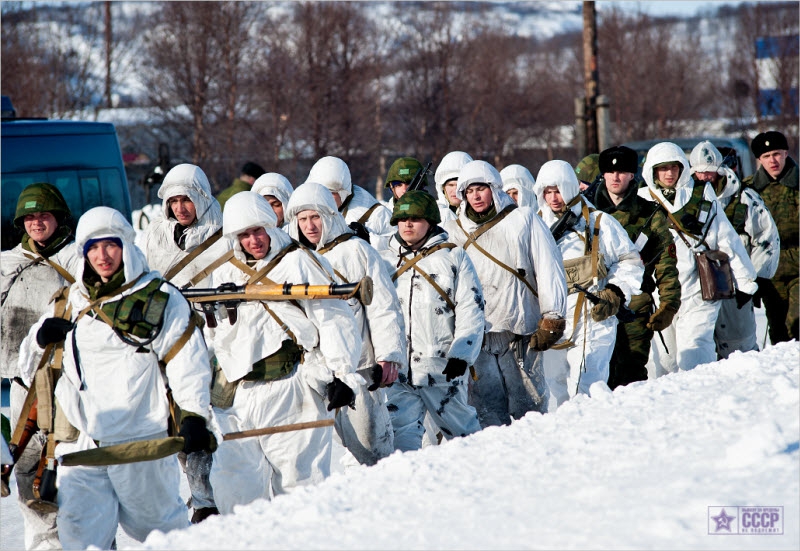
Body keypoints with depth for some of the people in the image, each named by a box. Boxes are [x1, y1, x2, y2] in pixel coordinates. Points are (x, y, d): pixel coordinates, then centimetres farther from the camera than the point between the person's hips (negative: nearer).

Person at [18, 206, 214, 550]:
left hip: (141, 442, -4)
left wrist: (193, 416, -13)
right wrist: (41, 338, 1)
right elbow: (32, 366, 23)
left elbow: (187, 360, -4)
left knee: (155, 523, 8)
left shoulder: (160, 299, 0)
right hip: (80, 443, 4)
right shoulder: (70, 303, 14)